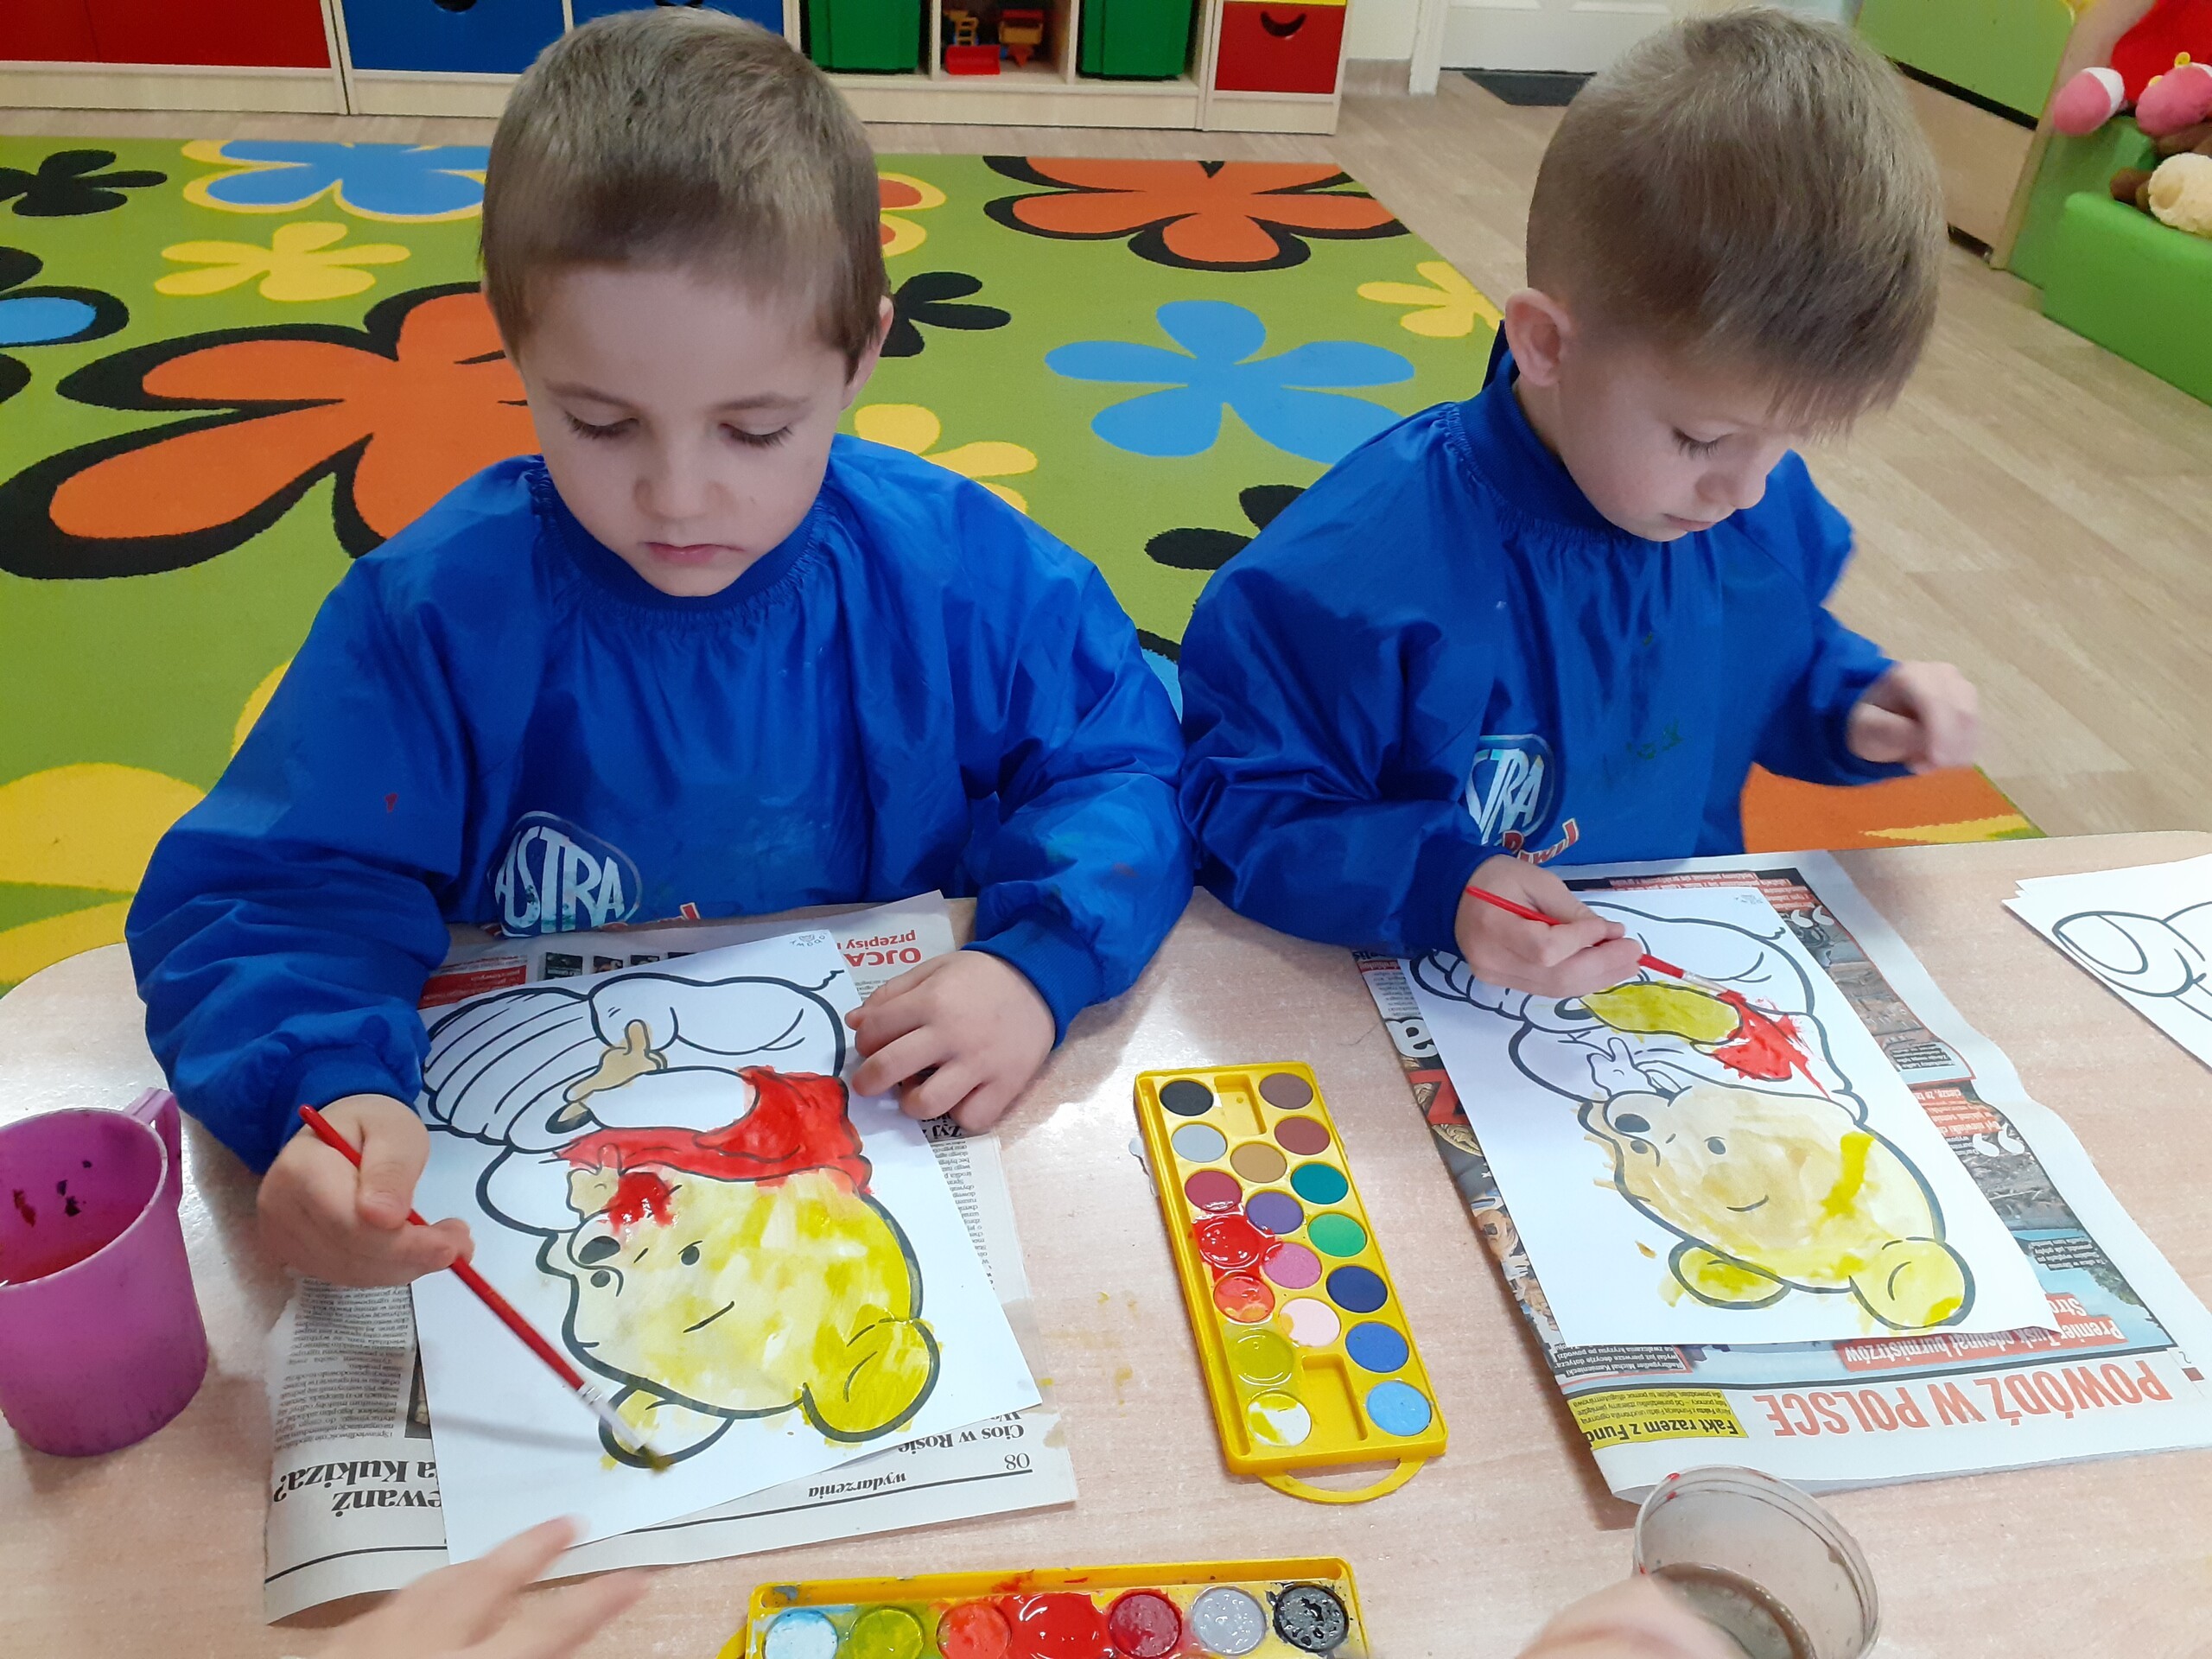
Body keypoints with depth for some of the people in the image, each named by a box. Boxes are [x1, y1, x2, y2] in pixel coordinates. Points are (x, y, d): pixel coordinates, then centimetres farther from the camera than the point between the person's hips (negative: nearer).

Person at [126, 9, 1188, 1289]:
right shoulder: (440, 609, -12)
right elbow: (271, 892, -9)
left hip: (903, 1129, 1)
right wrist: (327, 1089, -31)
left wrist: (1038, 963, -21)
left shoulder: (968, 572, -10)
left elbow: (1125, 766, -1)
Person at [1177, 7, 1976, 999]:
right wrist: (1435, 890, -33)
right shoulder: (1369, 556, -25)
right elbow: (1241, 799, -19)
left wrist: (1856, 708, -2)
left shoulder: (1766, 509, -3)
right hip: (1433, 1001, -4)